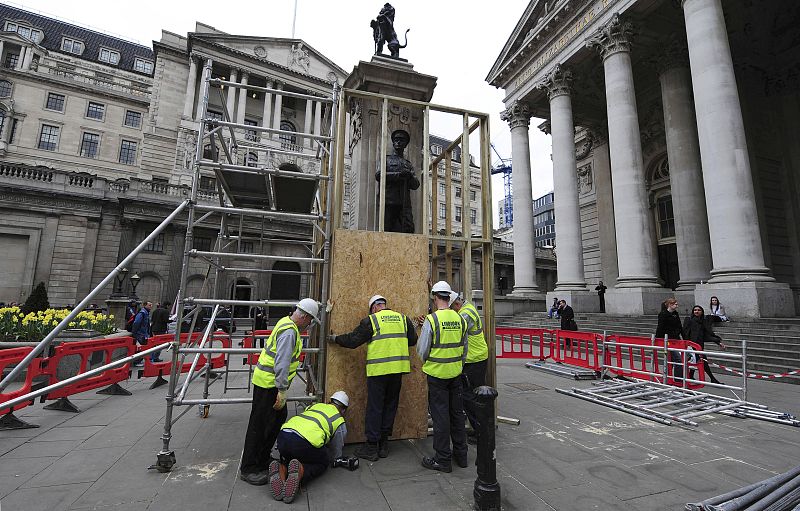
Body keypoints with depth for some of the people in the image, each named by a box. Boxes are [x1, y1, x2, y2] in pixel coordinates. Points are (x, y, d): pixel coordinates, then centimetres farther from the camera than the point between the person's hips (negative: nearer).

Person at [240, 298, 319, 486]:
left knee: (279, 418, 19)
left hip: (269, 381, 10)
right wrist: (282, 391, -25)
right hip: (268, 383, -10)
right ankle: (248, 469, 16)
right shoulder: (289, 332, -25)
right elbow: (281, 364, -28)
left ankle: (262, 458, 34)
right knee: (259, 426, 2)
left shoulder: (286, 321, 5)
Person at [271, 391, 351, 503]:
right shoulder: (341, 423, 22)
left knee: (287, 458, 35)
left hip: (283, 435, 5)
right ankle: (300, 470, -9)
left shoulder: (315, 405, 33)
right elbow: (336, 454, 31)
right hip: (305, 442, -5)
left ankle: (280, 473, 0)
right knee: (322, 463, 24)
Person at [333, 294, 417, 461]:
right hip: (398, 369, 5)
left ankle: (372, 446, 12)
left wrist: (335, 339, 13)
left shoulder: (371, 320, -5)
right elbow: (412, 340, 18)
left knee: (374, 408, 5)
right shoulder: (403, 318, 9)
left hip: (378, 370, -5)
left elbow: (353, 340, -3)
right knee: (390, 406, 15)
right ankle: (384, 444, 25)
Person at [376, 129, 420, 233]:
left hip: (404, 204, 3)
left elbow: (416, 185, 14)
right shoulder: (386, 159, 17)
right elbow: (378, 175, -2)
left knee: (408, 229, -12)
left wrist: (410, 176, -8)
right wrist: (398, 175, -9)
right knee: (386, 229, -8)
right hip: (388, 201, -3)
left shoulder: (408, 164, 26)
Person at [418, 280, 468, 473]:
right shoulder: (460, 319, 0)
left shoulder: (431, 319, -17)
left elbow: (421, 349, -10)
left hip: (437, 374, -5)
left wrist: (427, 362, 11)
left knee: (440, 415, 5)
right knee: (457, 412, 17)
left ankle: (443, 459, 15)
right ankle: (460, 454, 29)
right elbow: (465, 349, 10)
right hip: (456, 374, 5)